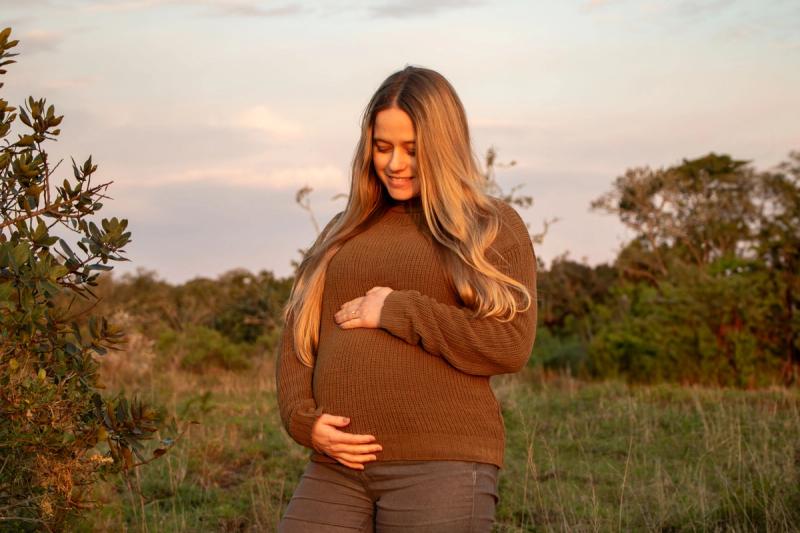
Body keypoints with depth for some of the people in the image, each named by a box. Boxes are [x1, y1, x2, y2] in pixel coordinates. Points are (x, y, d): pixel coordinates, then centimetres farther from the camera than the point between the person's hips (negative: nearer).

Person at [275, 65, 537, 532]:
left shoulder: (493, 228, 4)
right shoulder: (347, 232, 19)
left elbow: (511, 345, -7)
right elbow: (298, 332, 15)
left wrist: (398, 311, -8)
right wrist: (304, 419, -2)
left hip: (441, 468, -4)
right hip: (338, 467, 5)